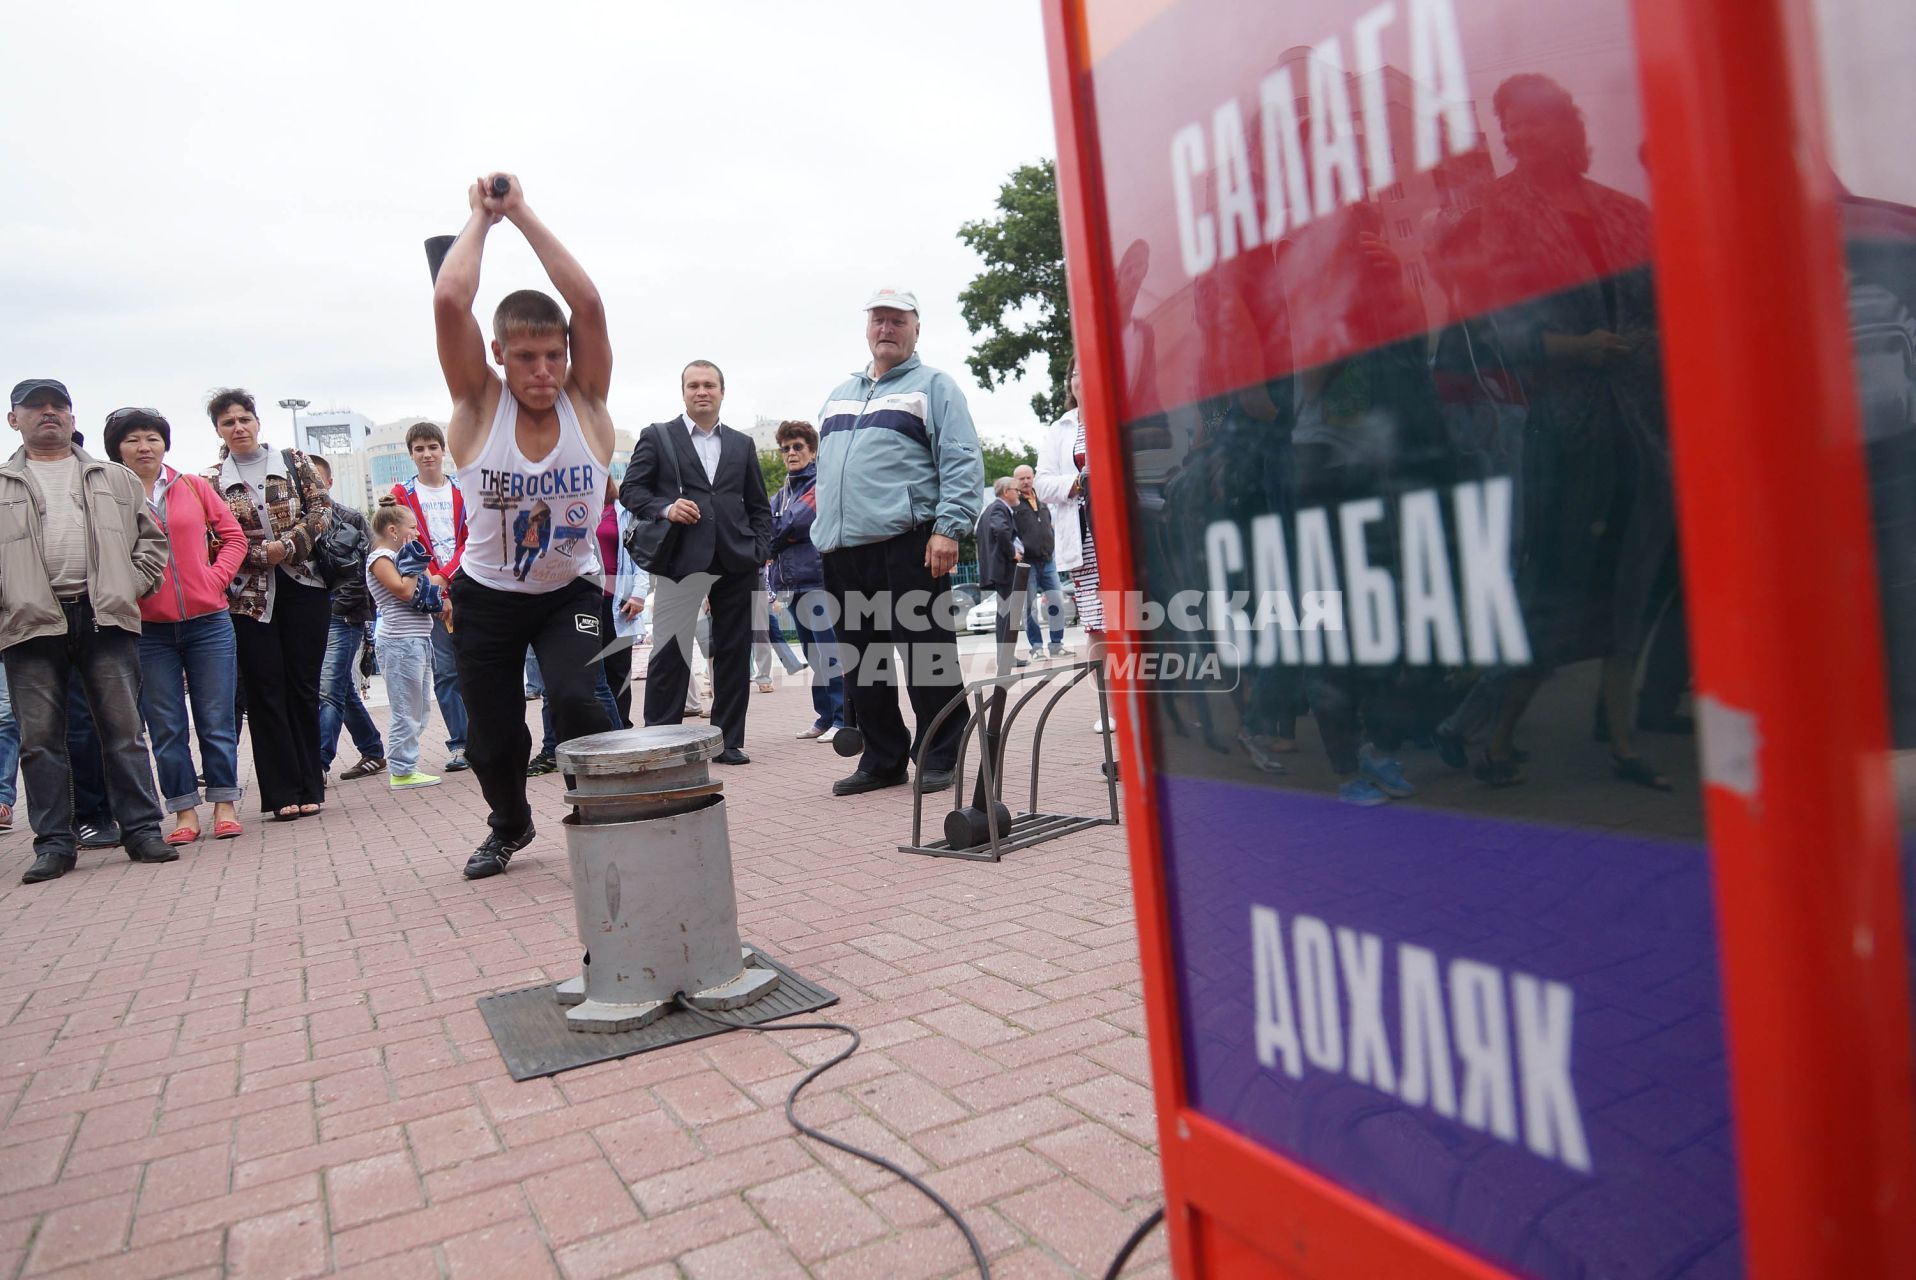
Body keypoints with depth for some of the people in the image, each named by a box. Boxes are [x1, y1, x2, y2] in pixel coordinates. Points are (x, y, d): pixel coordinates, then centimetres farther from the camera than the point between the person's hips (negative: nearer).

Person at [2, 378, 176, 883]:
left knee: (124, 730, 0)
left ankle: (142, 830, 5)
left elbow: (153, 537, 16)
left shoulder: (116, 479, 18)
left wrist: (133, 586, 3)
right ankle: (53, 843, 8)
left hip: (105, 617, 0)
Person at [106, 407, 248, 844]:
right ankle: (185, 812, 14)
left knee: (217, 721, 4)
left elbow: (233, 536, 9)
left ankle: (225, 805, 14)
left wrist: (215, 580, -2)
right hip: (147, 630, 0)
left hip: (208, 622, 1)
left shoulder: (194, 488, 5)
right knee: (166, 726, 5)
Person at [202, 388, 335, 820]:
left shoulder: (294, 461, 8)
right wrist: (264, 553, -13)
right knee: (265, 691, 0)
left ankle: (309, 787, 9)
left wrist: (289, 545, -13)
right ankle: (283, 792, 5)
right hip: (250, 596, 0)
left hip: (303, 587, 0)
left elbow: (322, 508, 0)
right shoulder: (211, 481, 7)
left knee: (304, 686, 2)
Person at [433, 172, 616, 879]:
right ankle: (510, 824, 40)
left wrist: (522, 212, -16)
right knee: (492, 737, 8)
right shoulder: (479, 407, -13)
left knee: (576, 700, -26)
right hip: (487, 596, 1)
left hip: (571, 590, -1)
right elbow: (449, 301, -25)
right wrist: (480, 216, -11)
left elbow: (588, 303, -23)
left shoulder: (587, 404, -11)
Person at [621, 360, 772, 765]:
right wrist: (665, 508, -14)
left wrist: (760, 550, 3)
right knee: (670, 655, -2)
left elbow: (759, 506, 17)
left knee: (734, 652, 6)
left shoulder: (742, 444, 17)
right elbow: (630, 491, 4)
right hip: (680, 561, -3)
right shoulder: (657, 436, 8)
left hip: (736, 563, 3)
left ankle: (728, 741, 15)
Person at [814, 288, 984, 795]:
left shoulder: (934, 386, 4)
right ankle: (881, 759, 20)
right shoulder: (839, 395, 24)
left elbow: (962, 464, -6)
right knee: (860, 660, 9)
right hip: (842, 550, 7)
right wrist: (823, 530, 18)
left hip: (906, 546, -6)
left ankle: (938, 759, 8)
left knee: (927, 656, -3)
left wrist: (949, 527, -16)